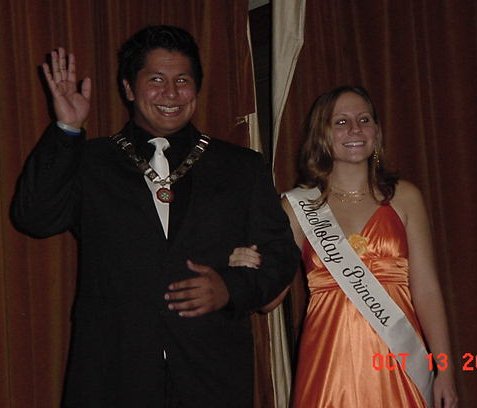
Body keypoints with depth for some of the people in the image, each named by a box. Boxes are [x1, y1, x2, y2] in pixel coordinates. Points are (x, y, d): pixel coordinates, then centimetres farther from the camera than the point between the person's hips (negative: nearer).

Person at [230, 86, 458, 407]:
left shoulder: (404, 197, 5)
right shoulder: (299, 204, 4)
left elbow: (426, 288, 0)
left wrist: (444, 370, -6)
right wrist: (249, 270, -19)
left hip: (398, 359, 1)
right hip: (331, 358, 0)